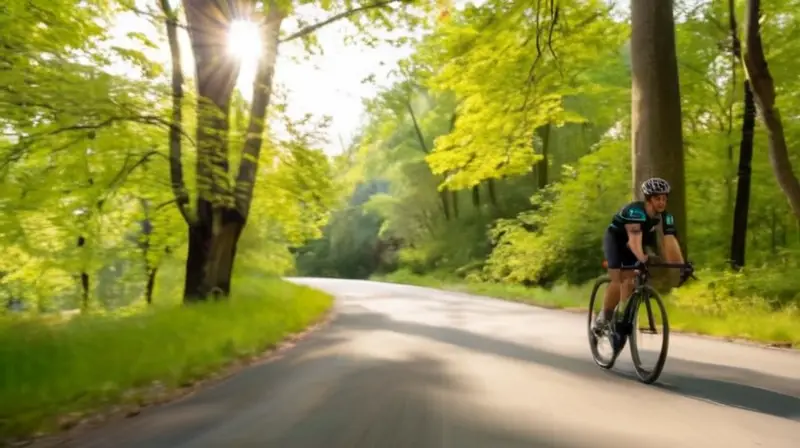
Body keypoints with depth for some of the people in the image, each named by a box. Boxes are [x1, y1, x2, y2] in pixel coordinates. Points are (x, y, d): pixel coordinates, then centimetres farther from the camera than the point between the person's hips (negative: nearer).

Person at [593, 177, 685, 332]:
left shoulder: (666, 216, -19)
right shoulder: (635, 210, -36)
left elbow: (671, 241, -29)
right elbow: (634, 238, -50)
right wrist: (642, 258, -67)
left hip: (631, 244, 5)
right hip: (615, 238, -5)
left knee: (629, 280, -3)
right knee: (617, 280, -17)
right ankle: (604, 317, -4)